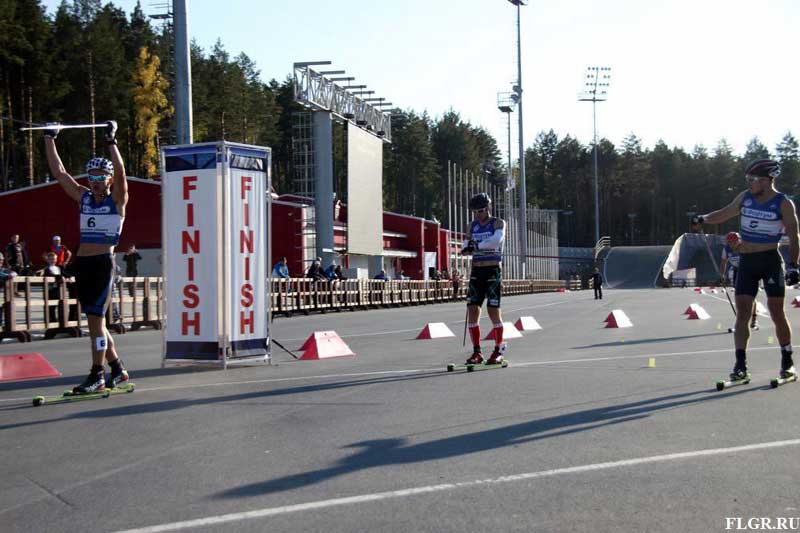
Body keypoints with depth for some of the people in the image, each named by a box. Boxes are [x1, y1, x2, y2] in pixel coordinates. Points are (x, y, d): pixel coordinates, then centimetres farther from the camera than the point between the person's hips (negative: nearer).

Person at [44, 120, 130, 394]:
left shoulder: (117, 199, 0)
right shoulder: (83, 197, 13)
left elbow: (120, 172, -17)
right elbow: (58, 171, 13)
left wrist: (111, 141, -21)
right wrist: (49, 139, 10)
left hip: (103, 263, -6)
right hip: (82, 263, 6)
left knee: (95, 318, -9)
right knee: (95, 320, 10)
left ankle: (97, 375, -5)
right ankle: (117, 369, 21)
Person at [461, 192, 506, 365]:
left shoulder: (498, 223, -3)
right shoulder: (472, 226, 13)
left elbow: (497, 239, -23)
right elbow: (466, 248, 6)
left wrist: (477, 245, -29)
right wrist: (468, 248, -17)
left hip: (493, 272, -5)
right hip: (476, 271, 5)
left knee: (494, 311, -6)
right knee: (472, 310, -2)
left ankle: (498, 351, 5)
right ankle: (476, 352, 5)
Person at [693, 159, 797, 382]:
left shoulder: (783, 204, -6)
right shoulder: (745, 197, 5)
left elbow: (794, 236, -6)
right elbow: (724, 214, 18)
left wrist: (793, 266, -14)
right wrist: (703, 218, 0)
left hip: (771, 261, -4)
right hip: (746, 262, 4)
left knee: (777, 313, -1)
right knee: (742, 313, -4)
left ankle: (787, 362, 15)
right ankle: (740, 365, -5)